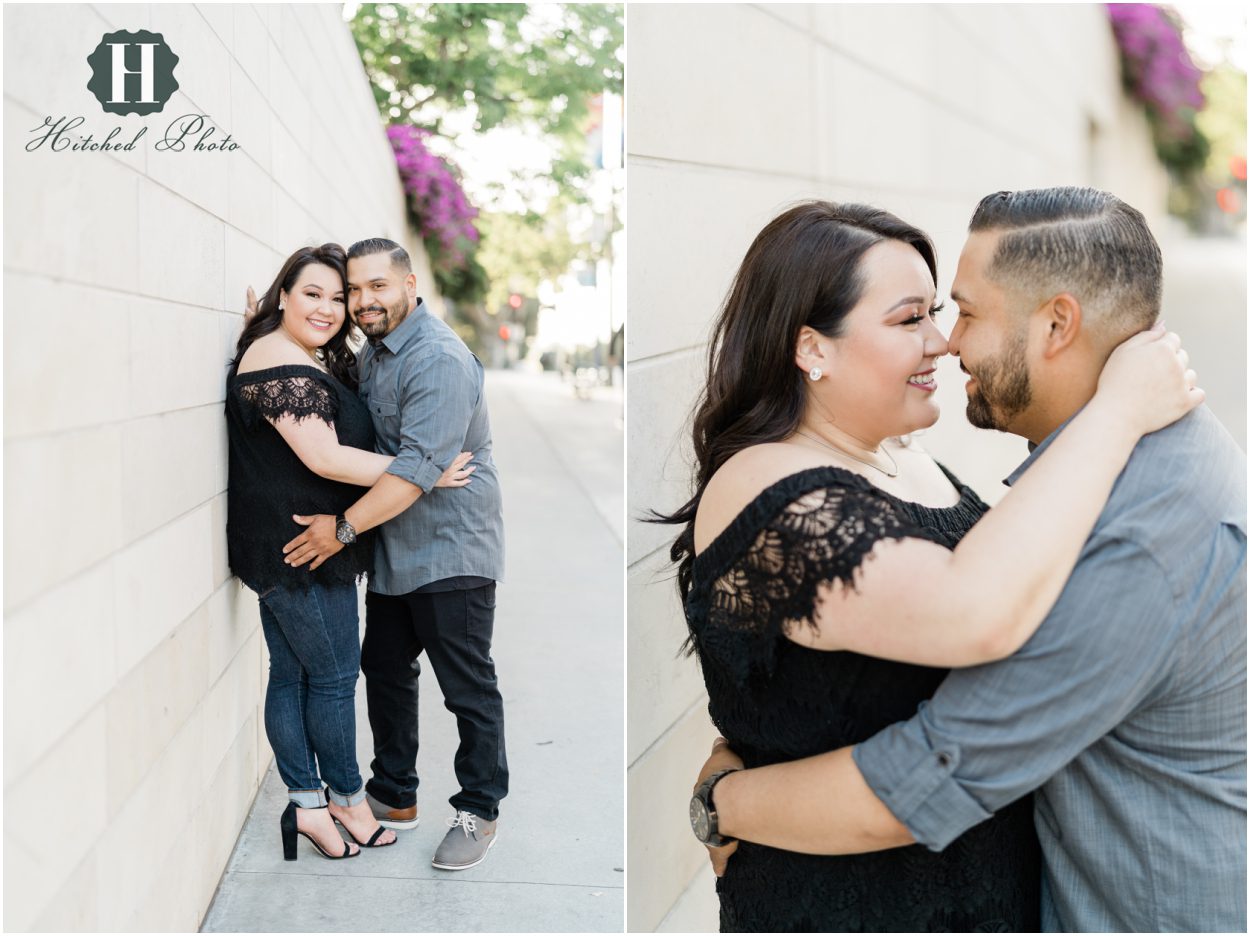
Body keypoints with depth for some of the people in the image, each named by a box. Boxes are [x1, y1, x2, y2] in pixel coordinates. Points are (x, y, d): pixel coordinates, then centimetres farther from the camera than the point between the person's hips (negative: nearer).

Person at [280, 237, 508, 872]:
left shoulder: (440, 360, -20)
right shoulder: (372, 354, 12)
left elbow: (419, 465, -26)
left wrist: (345, 527, -25)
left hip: (449, 551, -9)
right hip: (392, 553, 10)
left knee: (467, 687, 1)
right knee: (385, 672, 17)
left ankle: (479, 811, 15)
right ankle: (394, 797, 32)